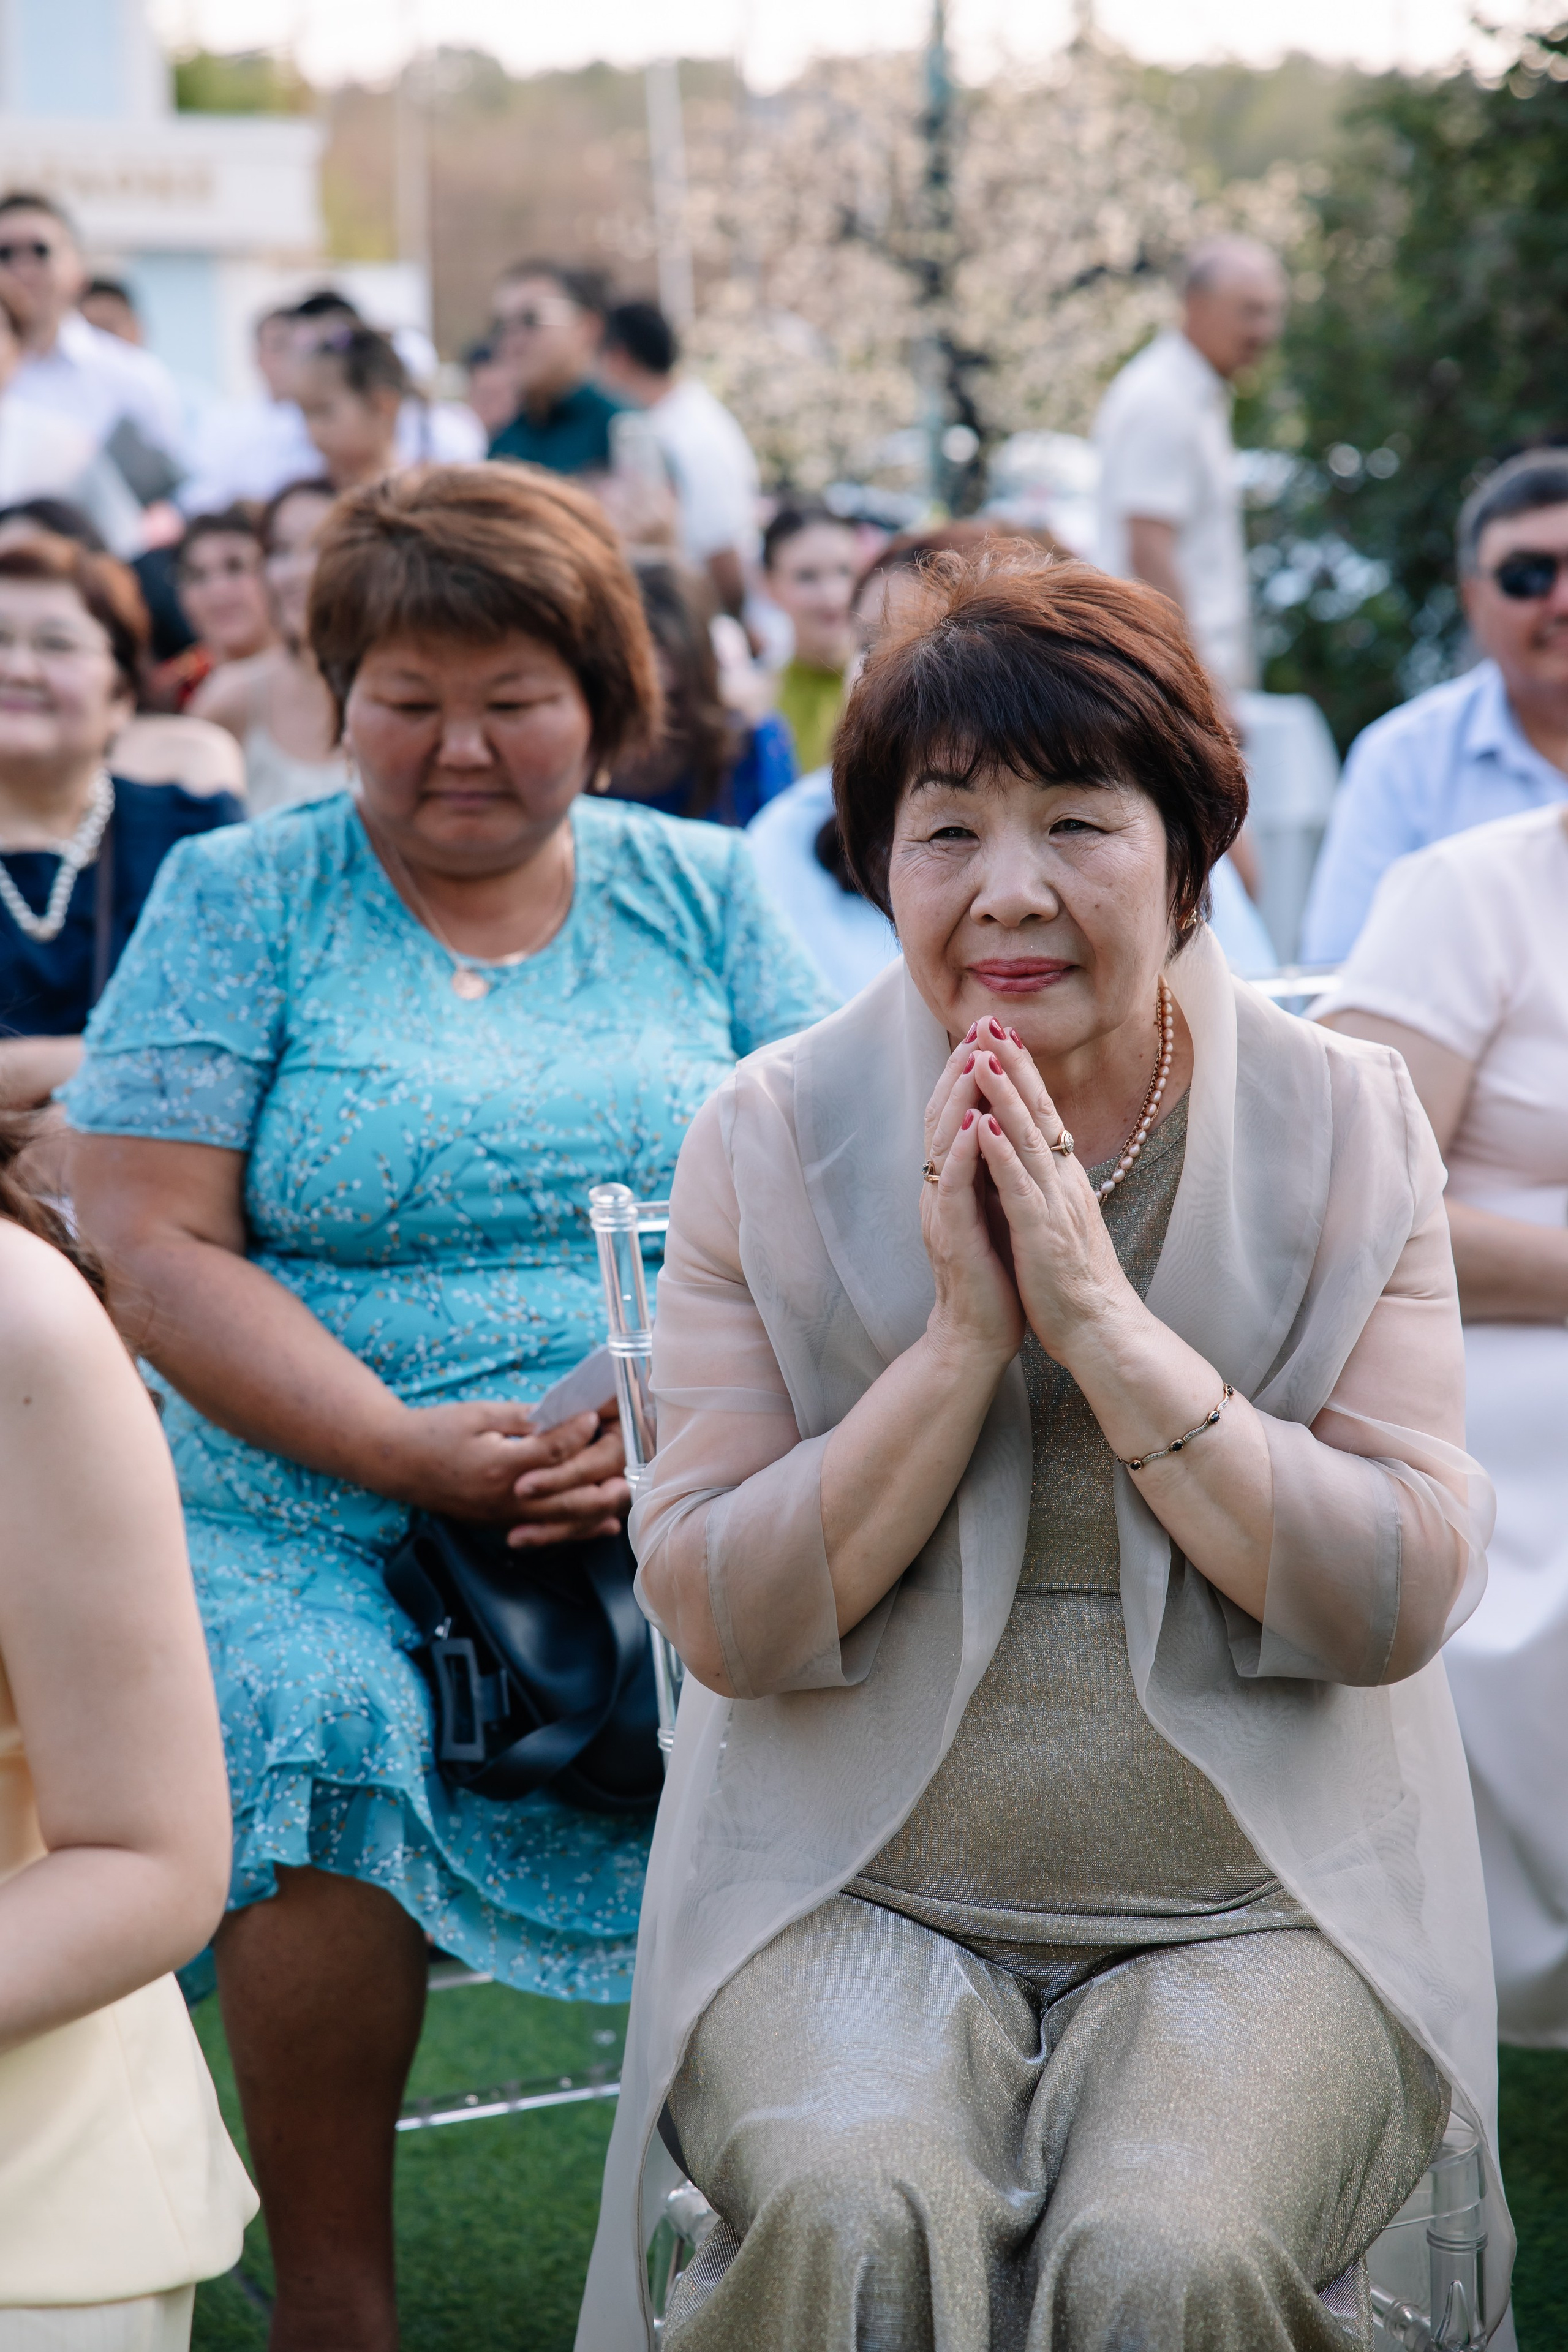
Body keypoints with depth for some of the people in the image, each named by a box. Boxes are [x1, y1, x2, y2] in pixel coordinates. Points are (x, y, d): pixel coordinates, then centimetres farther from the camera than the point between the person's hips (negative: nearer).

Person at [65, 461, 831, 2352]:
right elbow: (155, 1240, -1)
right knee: (320, 1741, -31)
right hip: (317, 1524, -1)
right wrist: (410, 1450, -14)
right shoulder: (241, 898, 8)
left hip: (682, 1516, 1)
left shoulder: (702, 892, 14)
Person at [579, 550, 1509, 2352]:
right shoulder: (770, 1140, 1)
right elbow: (717, 1622, -4)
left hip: (1260, 1906, 0)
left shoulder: (1344, 1125, 2)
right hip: (853, 1899, 0)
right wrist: (964, 1338, -14)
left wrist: (1105, 1325, -15)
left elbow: (1403, 1605, -6)